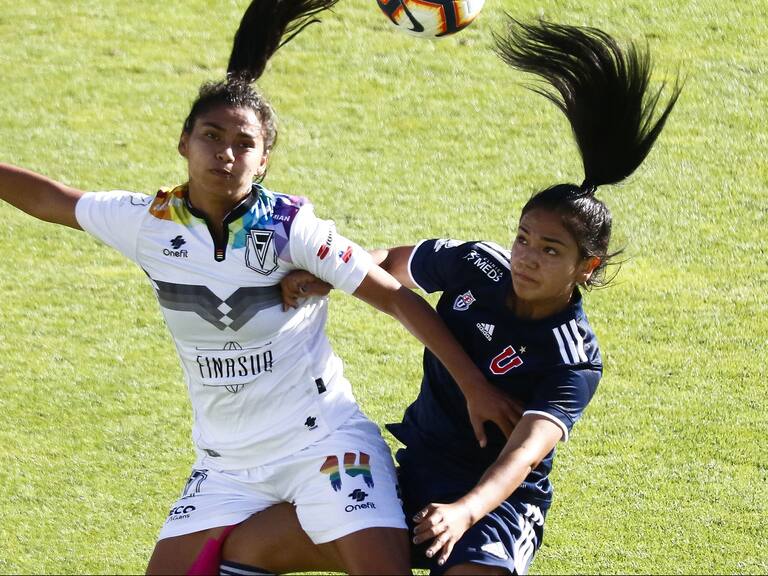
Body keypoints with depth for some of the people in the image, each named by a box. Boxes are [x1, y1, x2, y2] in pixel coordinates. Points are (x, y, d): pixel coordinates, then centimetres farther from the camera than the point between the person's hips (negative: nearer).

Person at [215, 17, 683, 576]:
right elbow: (394, 263, 19)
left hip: (495, 506, -6)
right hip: (413, 478, 6)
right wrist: (324, 279, -2)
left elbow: (522, 455, -32)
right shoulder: (478, 267, -1)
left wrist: (466, 511, -52)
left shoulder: (576, 362, -18)